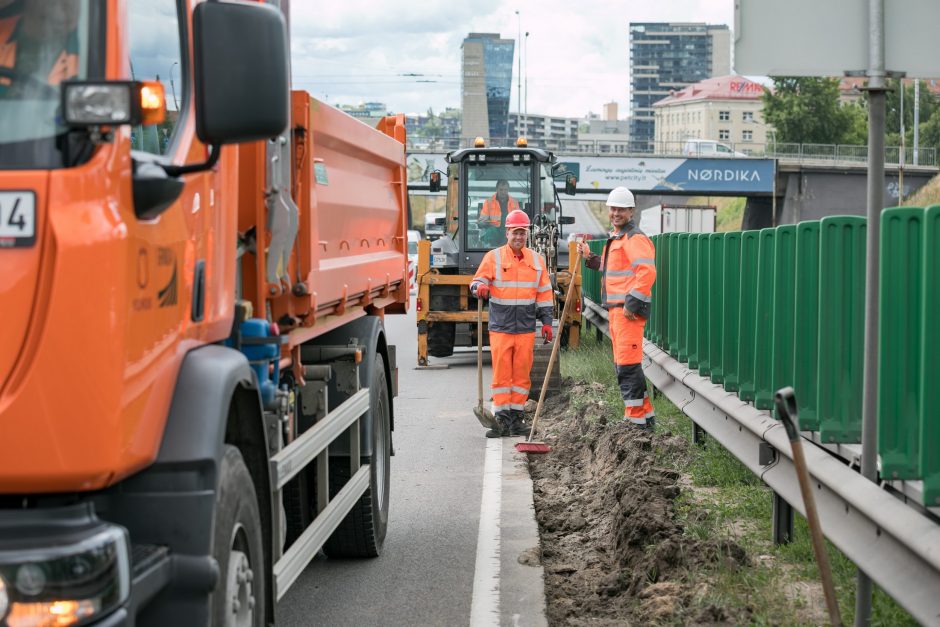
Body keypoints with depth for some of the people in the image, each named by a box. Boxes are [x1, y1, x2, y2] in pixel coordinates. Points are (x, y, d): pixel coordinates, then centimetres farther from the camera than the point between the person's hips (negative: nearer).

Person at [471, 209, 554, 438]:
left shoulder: (536, 260, 12)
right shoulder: (493, 257, 3)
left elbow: (544, 293, 15)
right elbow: (477, 281, 2)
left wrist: (546, 321, 9)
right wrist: (480, 288, -23)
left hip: (526, 328, 3)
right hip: (500, 327, -2)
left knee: (521, 374, 4)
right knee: (501, 374, -3)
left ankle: (516, 418, 11)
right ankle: (502, 420, 1)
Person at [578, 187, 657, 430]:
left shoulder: (635, 238, -12)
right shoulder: (615, 238, 21)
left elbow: (647, 272, -23)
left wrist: (632, 303, -23)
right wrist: (590, 257, 21)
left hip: (629, 310, -11)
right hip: (615, 309, 11)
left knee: (628, 365, -11)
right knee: (622, 364, 15)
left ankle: (637, 418, -7)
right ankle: (644, 414, 22)